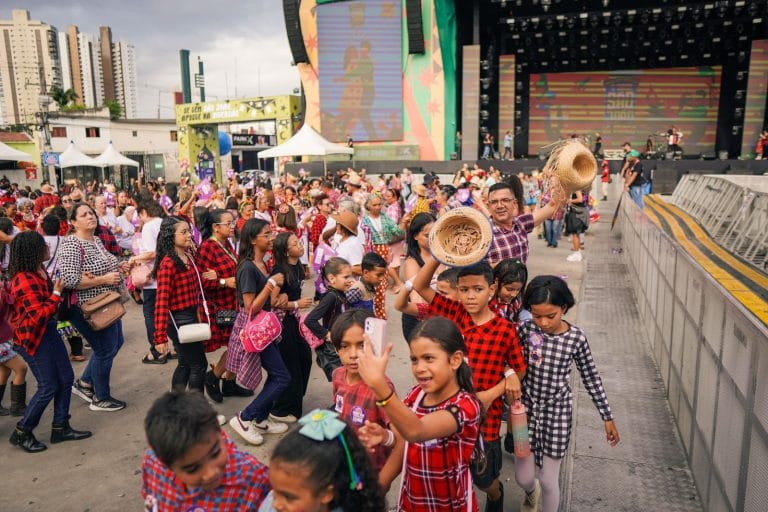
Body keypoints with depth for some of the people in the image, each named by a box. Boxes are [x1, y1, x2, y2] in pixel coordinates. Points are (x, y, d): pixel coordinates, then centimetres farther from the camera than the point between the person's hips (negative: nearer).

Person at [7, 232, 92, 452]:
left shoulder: (39, 271, 6)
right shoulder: (24, 280, -24)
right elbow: (40, 314, -25)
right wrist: (56, 294, -17)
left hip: (49, 332, 9)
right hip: (33, 338, -9)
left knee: (66, 378, 12)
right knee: (48, 387, -1)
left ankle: (60, 428, 24)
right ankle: (22, 433, 17)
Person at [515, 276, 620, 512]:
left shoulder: (576, 338, -13)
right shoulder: (525, 330, -13)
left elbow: (591, 378, -3)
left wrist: (608, 417, 3)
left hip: (557, 412, -1)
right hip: (527, 408, 1)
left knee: (549, 480, 6)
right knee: (523, 478, 13)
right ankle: (532, 491, 50)